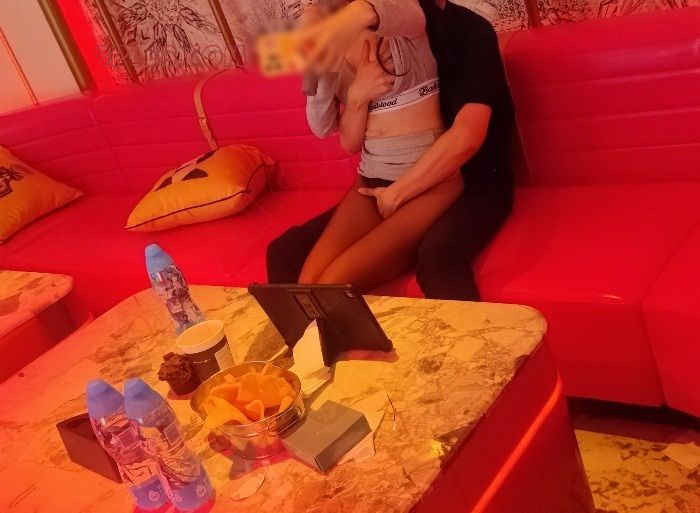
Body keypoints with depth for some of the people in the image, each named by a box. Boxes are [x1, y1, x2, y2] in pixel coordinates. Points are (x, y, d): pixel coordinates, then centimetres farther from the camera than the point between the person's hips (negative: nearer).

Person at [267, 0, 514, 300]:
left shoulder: (468, 30, -11)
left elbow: (467, 136, -23)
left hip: (470, 184, -5)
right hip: (389, 190, 5)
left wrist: (395, 194, -18)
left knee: (437, 259, -39)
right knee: (286, 252, -9)